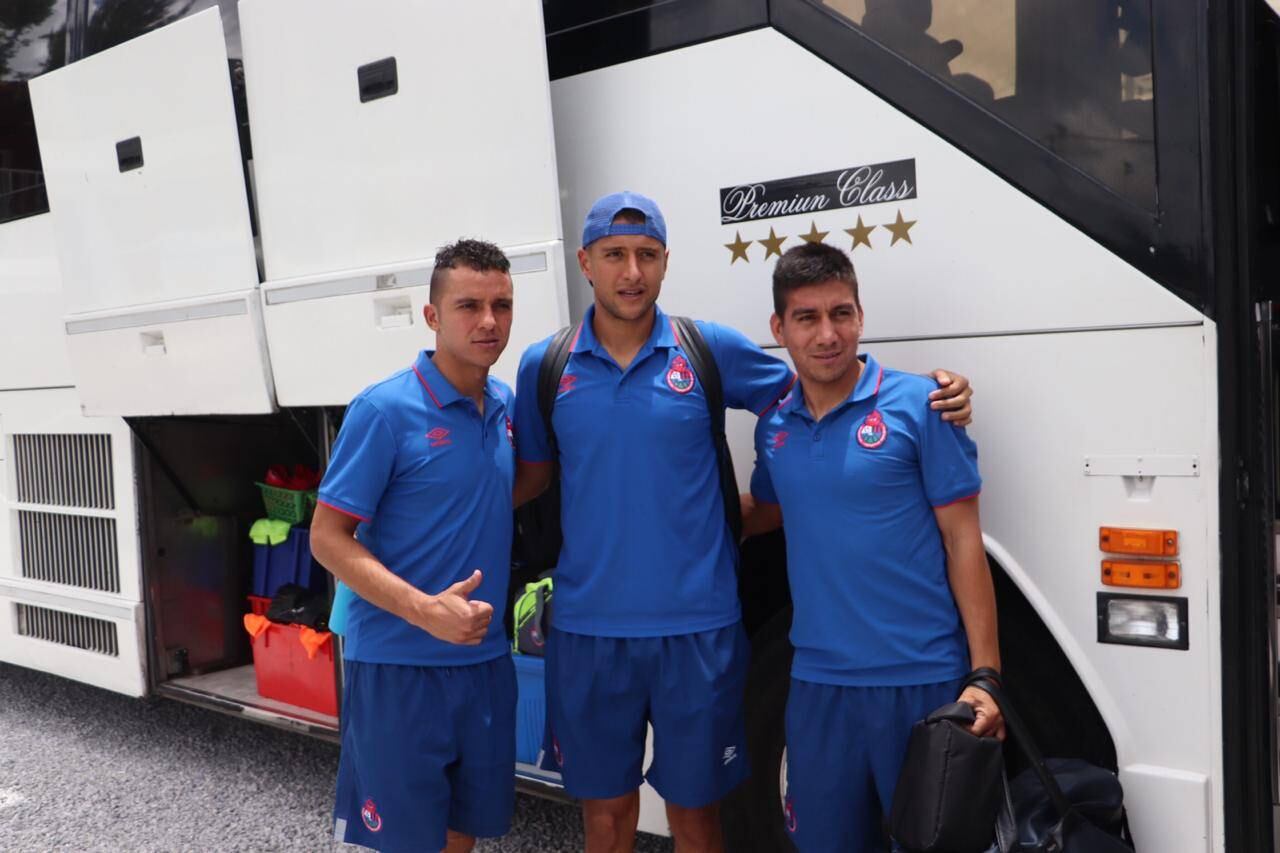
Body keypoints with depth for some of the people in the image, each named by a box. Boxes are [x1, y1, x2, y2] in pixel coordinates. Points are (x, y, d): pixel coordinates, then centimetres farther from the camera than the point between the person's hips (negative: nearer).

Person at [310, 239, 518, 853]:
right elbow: (327, 537, -13)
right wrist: (424, 610, -24)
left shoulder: (507, 406, 4)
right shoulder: (384, 409, -14)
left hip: (484, 658, 6)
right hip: (398, 662, -5)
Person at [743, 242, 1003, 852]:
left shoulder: (918, 405, -9)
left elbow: (963, 542, -8)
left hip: (923, 682, -4)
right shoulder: (774, 426, 5)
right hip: (818, 683, 4)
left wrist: (985, 674, -12)